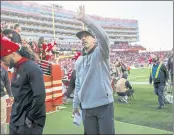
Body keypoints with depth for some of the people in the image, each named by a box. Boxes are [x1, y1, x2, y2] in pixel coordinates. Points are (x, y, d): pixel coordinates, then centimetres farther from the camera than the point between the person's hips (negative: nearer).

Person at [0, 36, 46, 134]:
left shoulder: (32, 68, -16)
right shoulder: (17, 69, 12)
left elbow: (40, 96, -23)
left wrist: (30, 118, -16)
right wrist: (14, 115, 10)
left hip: (28, 123, -8)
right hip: (16, 122, 8)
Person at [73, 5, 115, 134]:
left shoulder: (101, 52, -3)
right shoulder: (79, 61, 13)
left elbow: (103, 36, -25)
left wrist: (84, 18, -29)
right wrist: (75, 104, 14)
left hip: (104, 104, -5)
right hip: (86, 107, 5)